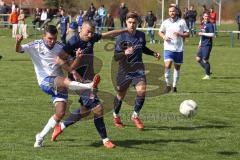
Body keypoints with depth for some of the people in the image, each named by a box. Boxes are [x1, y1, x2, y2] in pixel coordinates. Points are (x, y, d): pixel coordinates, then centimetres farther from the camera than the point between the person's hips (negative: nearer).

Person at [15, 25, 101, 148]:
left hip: (59, 84, 4)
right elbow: (19, 50, -13)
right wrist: (18, 42, -36)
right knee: (65, 81, -35)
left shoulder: (60, 48, 3)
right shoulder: (36, 46, -3)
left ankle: (40, 137, 10)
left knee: (60, 113, -4)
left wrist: (77, 58, -19)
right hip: (45, 82, -4)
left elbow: (70, 68, 1)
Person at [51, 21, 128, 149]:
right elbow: (61, 59, -19)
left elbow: (108, 34, 19)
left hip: (89, 79, 9)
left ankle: (61, 126, 33)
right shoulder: (74, 42, -16)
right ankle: (105, 139, -2)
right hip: (80, 80, -9)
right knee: (97, 108, -11)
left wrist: (125, 30, 25)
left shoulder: (92, 38, 5)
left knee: (85, 110, 16)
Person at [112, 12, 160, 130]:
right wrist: (125, 53, -34)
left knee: (141, 90, -19)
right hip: (124, 71, -2)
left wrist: (153, 53, 8)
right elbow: (116, 57, -15)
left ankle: (135, 116, 0)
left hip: (138, 69, 2)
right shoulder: (121, 37, -13)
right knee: (121, 95, 10)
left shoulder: (141, 35, 0)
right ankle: (116, 116, 38)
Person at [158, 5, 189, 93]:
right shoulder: (165, 22, 3)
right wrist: (164, 37, -5)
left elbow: (187, 34, 2)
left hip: (179, 49, 1)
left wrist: (179, 34, -16)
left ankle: (174, 86, 21)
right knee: (167, 66, -16)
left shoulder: (182, 22, 0)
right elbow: (160, 32, 16)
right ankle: (168, 85, -3)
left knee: (177, 67, 8)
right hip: (168, 48, -1)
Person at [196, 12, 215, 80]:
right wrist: (200, 43, 24)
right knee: (198, 58, 9)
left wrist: (202, 33, -18)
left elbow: (212, 35, -19)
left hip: (207, 45, -9)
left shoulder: (210, 25, -10)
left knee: (205, 60, -6)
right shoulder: (203, 25, 15)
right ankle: (208, 71, 20)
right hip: (202, 45, 9)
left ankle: (207, 75, 4)